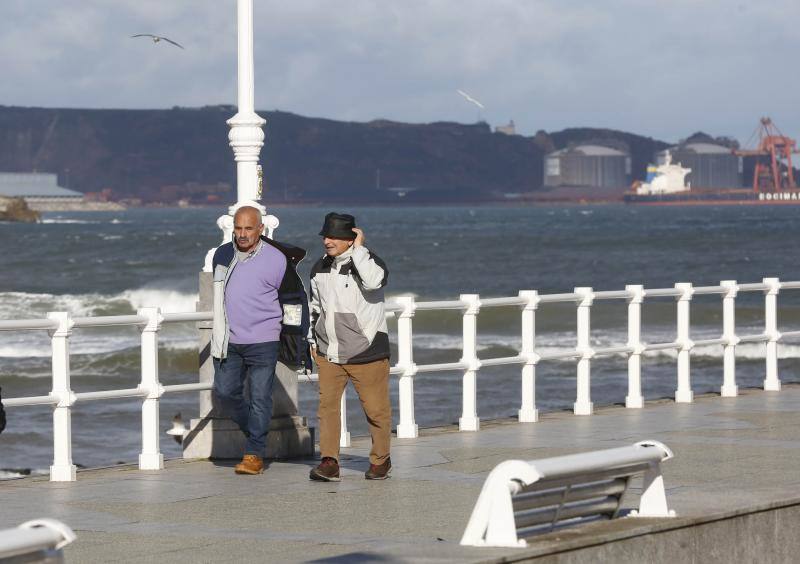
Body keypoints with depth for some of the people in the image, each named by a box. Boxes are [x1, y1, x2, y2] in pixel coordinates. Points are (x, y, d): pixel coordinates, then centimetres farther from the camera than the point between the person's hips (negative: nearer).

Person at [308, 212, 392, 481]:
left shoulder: (367, 261, -8)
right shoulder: (320, 268, 10)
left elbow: (374, 281, -33)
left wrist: (358, 249, -23)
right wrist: (313, 340, 21)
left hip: (366, 354, -5)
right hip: (329, 355, 5)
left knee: (376, 408, 3)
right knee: (327, 404, -6)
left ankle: (380, 460, 19)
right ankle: (329, 462, -6)